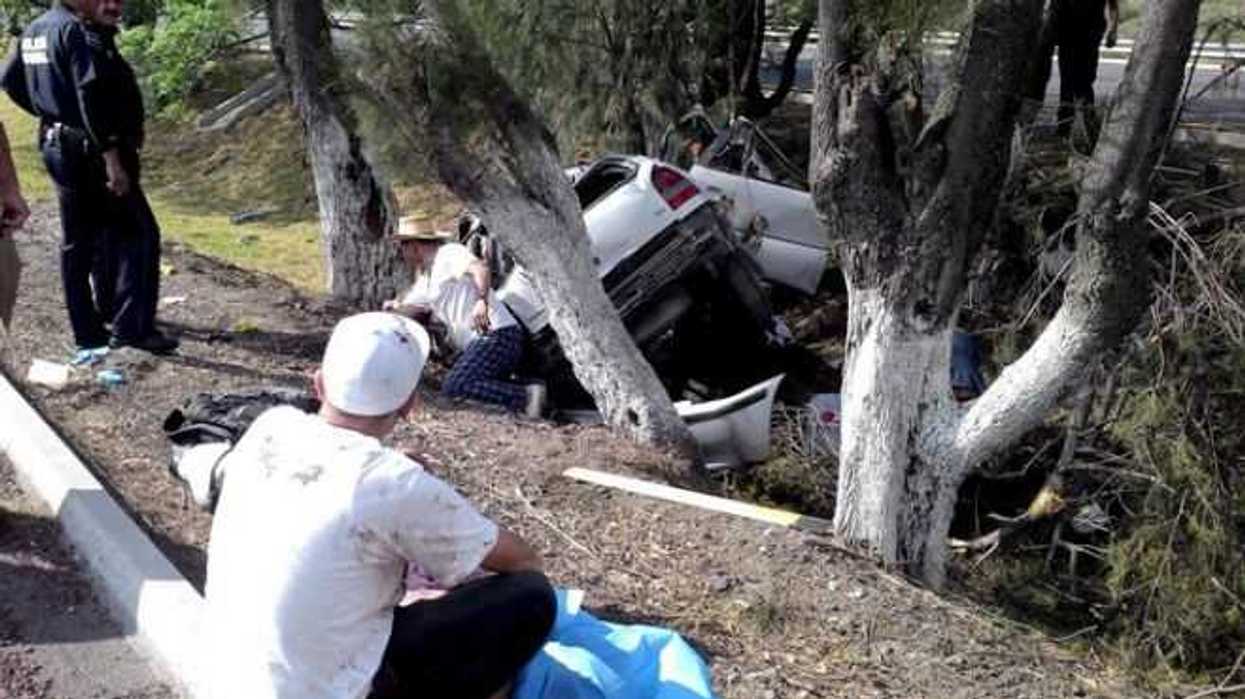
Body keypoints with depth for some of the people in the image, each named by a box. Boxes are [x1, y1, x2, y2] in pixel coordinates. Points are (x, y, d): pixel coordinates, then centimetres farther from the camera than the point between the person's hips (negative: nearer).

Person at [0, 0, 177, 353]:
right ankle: (132, 328, -9)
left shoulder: (36, 29, 13)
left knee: (78, 243, 16)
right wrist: (111, 156, -27)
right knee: (138, 235, -5)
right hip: (91, 151, -10)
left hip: (57, 147, 10)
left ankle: (89, 330, 26)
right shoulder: (83, 33, -16)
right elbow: (91, 97, -25)